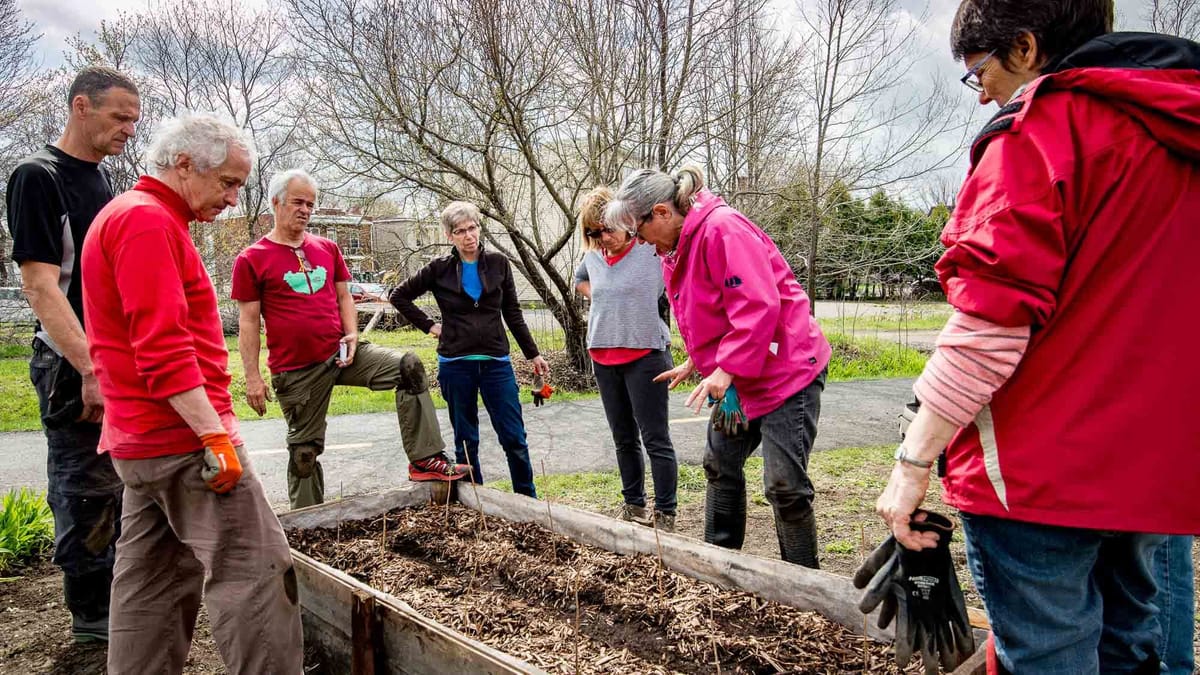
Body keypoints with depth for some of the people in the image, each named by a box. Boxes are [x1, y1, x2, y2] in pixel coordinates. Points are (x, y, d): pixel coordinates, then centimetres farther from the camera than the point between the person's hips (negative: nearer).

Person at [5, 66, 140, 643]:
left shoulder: (103, 179, 13)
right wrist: (91, 368, -23)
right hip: (76, 368, -8)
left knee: (122, 487, 16)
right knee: (86, 492, 3)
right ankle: (92, 616, 17)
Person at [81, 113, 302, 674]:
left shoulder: (128, 216, 20)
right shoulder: (147, 221, -13)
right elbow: (163, 349, -23)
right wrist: (216, 436, -23)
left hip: (141, 442, 11)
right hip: (183, 438, -11)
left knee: (153, 586, 16)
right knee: (255, 567, -8)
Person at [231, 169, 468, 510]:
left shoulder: (327, 248, 9)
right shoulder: (252, 259, -4)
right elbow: (248, 322, -5)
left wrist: (352, 334, -3)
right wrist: (253, 377, -8)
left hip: (339, 352, 4)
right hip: (296, 369, -3)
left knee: (409, 367, -15)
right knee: (305, 448, 6)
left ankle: (425, 460, -12)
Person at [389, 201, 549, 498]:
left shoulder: (498, 264, 3)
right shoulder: (439, 270, 0)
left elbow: (513, 314, 9)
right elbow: (399, 295, 10)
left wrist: (533, 354, 9)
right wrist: (429, 326, 2)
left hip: (496, 362, 1)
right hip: (455, 364, 0)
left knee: (514, 437, -1)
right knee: (466, 440, 9)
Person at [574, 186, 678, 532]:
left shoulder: (651, 251, -9)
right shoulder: (593, 258, 9)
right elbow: (579, 280, 29)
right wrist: (600, 300, 11)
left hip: (644, 356, -6)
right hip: (603, 360, 6)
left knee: (655, 439, -3)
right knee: (624, 439, 15)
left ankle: (665, 514, 4)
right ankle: (633, 505, 27)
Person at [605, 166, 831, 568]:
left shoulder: (722, 229, -20)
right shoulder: (675, 251, 10)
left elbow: (757, 305, -27)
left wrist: (726, 369, -26)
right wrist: (695, 362, 13)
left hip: (787, 370, -10)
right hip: (736, 379, 10)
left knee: (784, 484, -6)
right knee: (720, 464, 16)